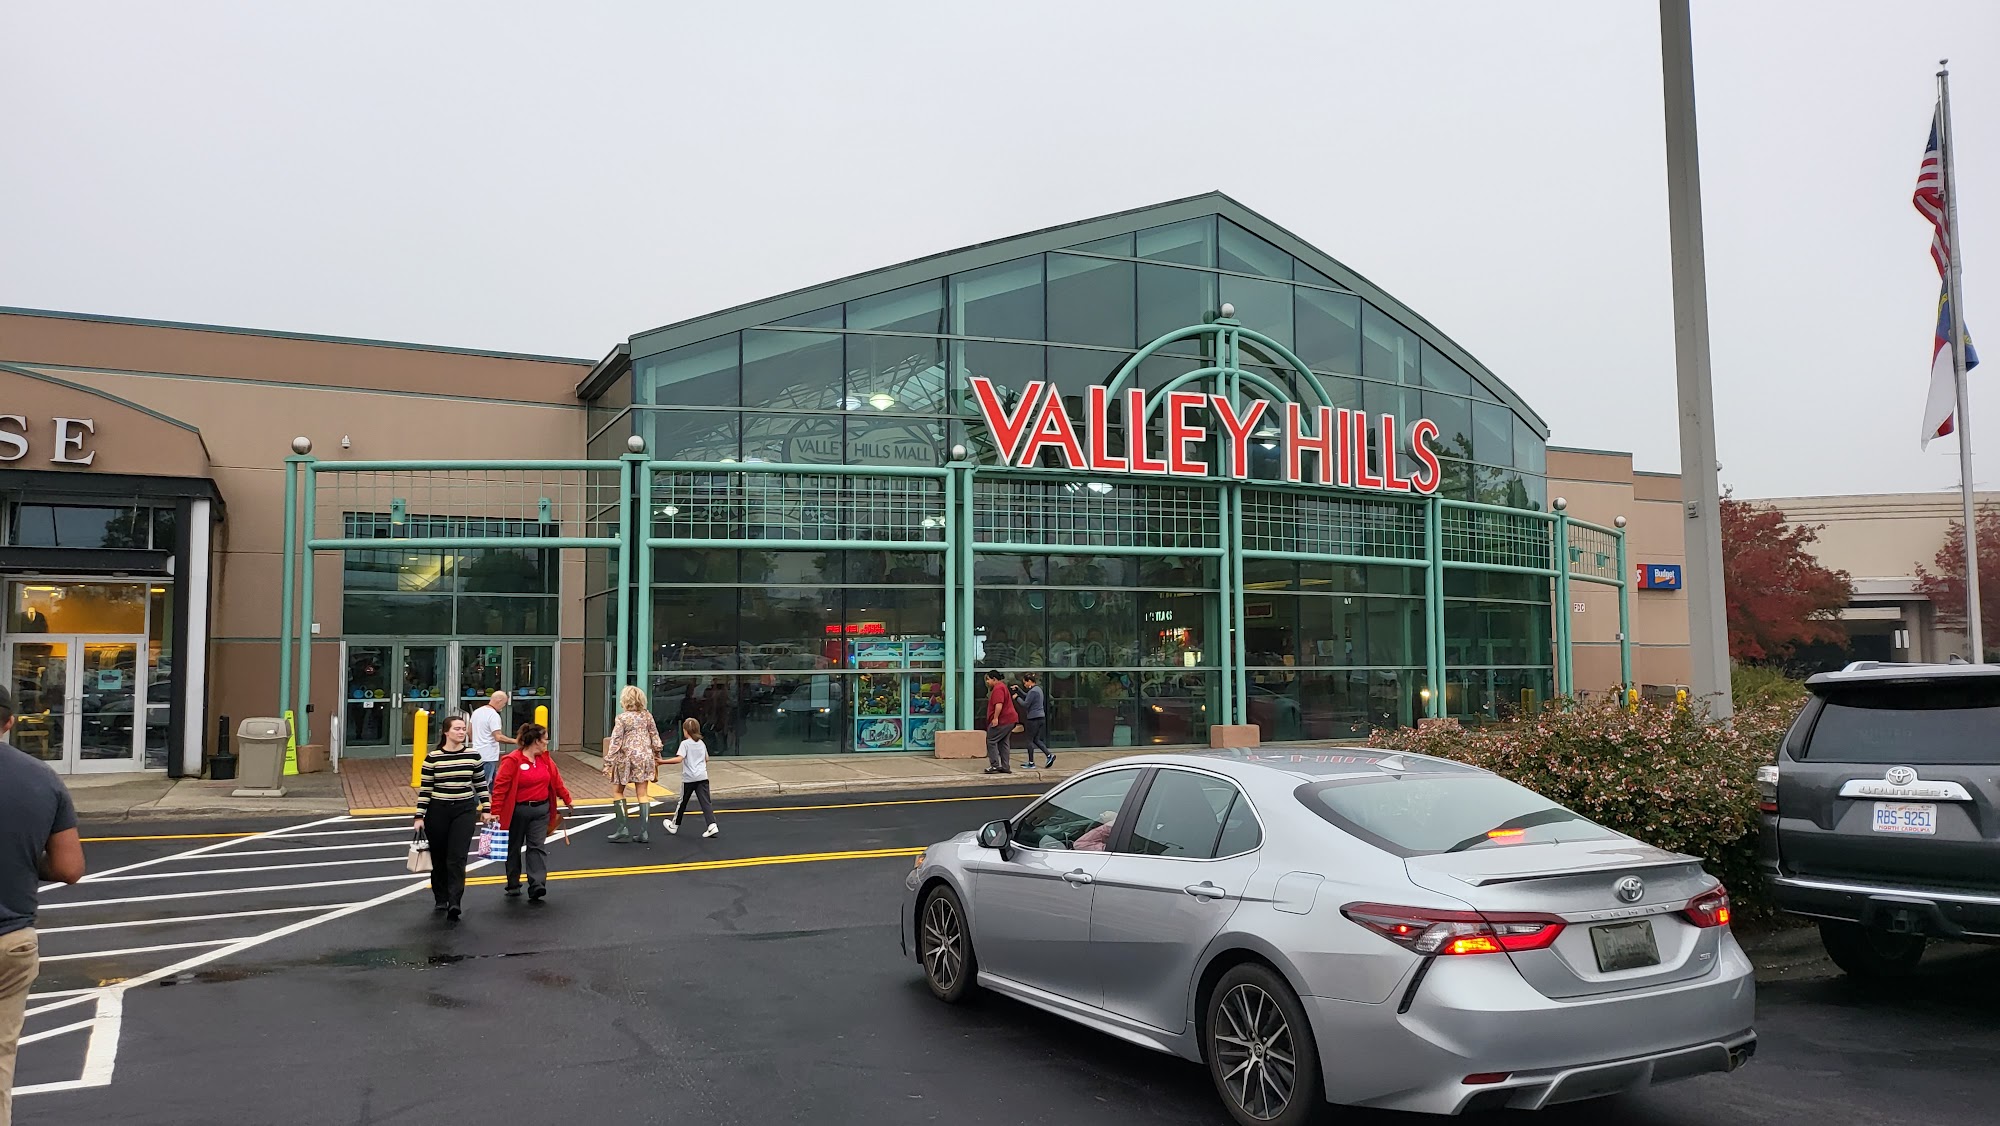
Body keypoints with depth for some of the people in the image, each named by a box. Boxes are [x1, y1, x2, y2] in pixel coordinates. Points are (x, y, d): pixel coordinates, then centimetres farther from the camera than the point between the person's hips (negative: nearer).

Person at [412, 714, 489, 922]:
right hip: (438, 811, 0)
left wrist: (486, 808, 5)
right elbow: (425, 789, -3)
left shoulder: (473, 756, 1)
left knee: (457, 858, -9)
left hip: (465, 811, 0)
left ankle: (454, 903, -14)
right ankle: (440, 899, 28)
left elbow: (481, 784, 8)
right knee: (439, 858, 11)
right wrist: (420, 817, -6)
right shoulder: (432, 758, -5)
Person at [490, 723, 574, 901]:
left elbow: (556, 780, 15)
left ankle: (537, 885, -11)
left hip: (540, 810, 4)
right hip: (517, 811, -4)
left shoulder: (546, 759, 6)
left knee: (537, 847, -4)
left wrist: (567, 800, 19)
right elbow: (500, 786, -15)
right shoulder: (512, 761, -14)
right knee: (514, 847, 12)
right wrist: (496, 811, -17)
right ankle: (513, 884, 25)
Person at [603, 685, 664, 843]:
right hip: (644, 757, 4)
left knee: (617, 791, 11)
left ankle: (624, 828, 3)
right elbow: (655, 737, 8)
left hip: (626, 758, -4)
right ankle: (644, 832, 3)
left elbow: (615, 742, -12)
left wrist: (608, 763, -9)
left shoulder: (622, 718, -11)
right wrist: (657, 755, 19)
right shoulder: (647, 715, 2)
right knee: (642, 794, 6)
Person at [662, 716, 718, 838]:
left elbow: (679, 759, -20)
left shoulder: (685, 743, -8)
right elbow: (707, 759, 20)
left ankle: (674, 825, 29)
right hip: (702, 776, 4)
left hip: (689, 778, -4)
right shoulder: (702, 743, 10)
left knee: (683, 802, 12)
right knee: (705, 801, -1)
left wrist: (663, 762, -18)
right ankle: (712, 825, -15)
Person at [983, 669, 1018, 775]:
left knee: (991, 741, -7)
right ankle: (1005, 767, 11)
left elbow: (999, 704, -24)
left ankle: (995, 766, -10)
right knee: (1003, 743, 12)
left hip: (1001, 720, -11)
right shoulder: (1002, 686, 22)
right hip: (1010, 720, 11)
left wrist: (995, 718, -25)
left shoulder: (998, 688, -13)